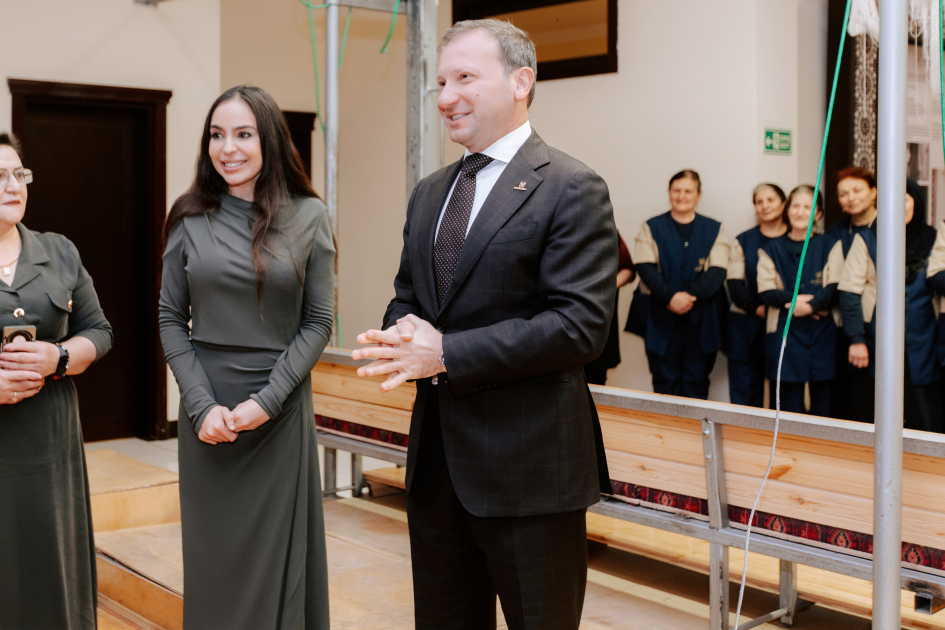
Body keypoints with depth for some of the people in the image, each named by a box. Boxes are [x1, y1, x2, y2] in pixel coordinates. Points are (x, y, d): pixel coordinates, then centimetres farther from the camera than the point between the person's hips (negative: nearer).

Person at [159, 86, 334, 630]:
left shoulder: (309, 217, -2)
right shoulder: (190, 219, 2)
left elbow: (319, 321, -3)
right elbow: (172, 319, 4)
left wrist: (267, 400, -12)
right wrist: (202, 405, -8)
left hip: (281, 411, -1)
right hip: (208, 410, 2)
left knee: (279, 553, 7)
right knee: (214, 554, 9)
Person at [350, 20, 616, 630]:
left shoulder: (571, 187, -10)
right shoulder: (430, 193, 14)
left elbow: (580, 325, -19)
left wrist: (447, 354, -21)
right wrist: (405, 336, -7)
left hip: (528, 465, -7)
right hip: (437, 459, 7)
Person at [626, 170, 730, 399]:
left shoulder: (714, 230, 9)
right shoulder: (652, 227, 8)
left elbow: (718, 271, -2)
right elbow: (645, 268, -4)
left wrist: (691, 296, -17)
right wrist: (670, 297, -18)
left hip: (701, 318, 1)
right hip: (661, 316, -1)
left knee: (696, 381, 3)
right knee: (665, 381, 1)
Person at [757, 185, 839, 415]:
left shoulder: (828, 247, 9)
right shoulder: (772, 249, 10)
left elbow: (835, 288, -2)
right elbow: (766, 292, -1)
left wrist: (811, 304, -19)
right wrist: (797, 299, -14)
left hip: (822, 335, 0)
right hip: (784, 334, 0)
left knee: (823, 404, 1)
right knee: (788, 405, -1)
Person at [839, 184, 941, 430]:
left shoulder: (932, 239, 7)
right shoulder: (866, 240, 2)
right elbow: (849, 292, -1)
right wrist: (856, 340, -7)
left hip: (923, 345, 1)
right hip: (878, 344, -1)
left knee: (927, 419, -1)